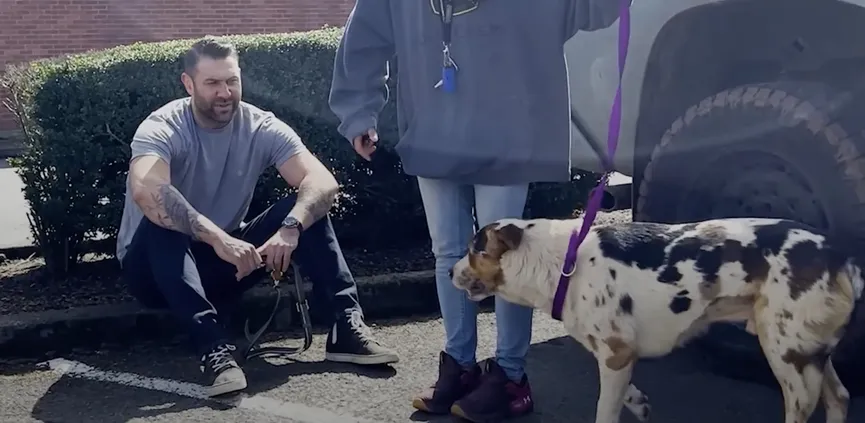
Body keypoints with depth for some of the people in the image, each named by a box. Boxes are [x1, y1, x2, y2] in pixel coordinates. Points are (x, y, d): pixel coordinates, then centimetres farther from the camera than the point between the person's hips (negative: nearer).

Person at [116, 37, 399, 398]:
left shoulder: (261, 127, -9)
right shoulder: (162, 129, -20)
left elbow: (323, 182, -21)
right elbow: (146, 191, -43)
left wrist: (290, 228, -40)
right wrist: (218, 238, -51)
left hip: (222, 262, 4)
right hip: (154, 266, -3)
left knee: (306, 209, -15)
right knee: (162, 222, -37)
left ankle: (346, 327, -22)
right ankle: (214, 348, -43)